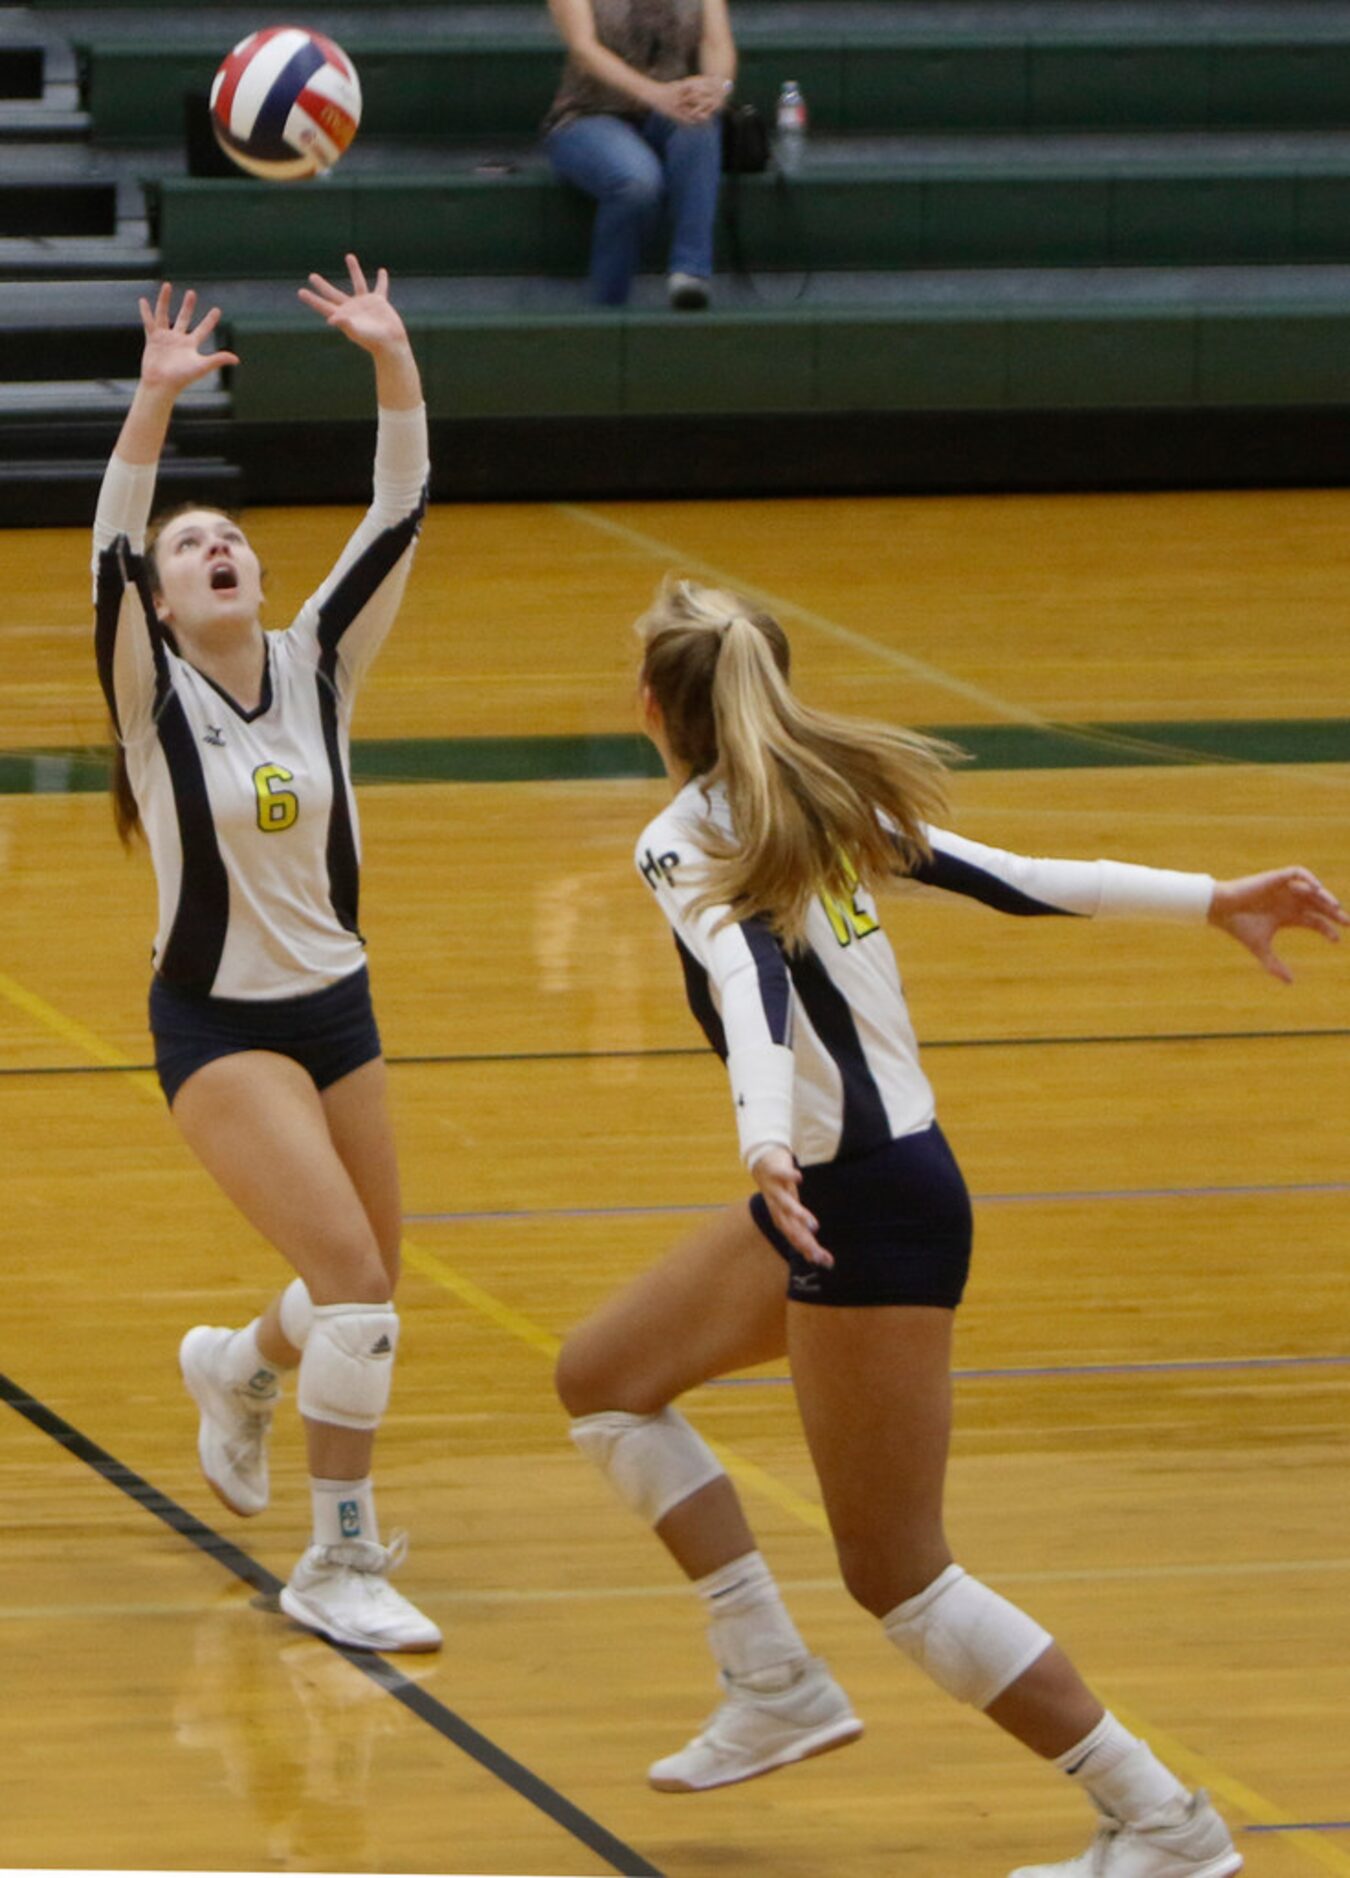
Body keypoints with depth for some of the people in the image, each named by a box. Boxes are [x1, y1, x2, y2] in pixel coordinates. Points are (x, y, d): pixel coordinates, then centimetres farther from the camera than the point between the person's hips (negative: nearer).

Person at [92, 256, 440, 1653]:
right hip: (216, 1026, -5)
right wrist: (154, 400, -39)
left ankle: (237, 1371, 48)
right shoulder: (156, 693, -10)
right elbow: (109, 554, -27)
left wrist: (392, 361, -19)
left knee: (365, 1294, 14)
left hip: (335, 1010, 5)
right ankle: (341, 1565, -10)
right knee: (352, 1274, -19)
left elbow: (398, 520, -8)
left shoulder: (315, 665, 0)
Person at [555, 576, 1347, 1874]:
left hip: (870, 1207, -9)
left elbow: (753, 980, -32)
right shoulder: (830, 804, 9)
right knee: (603, 1379, 20)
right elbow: (1014, 878, 5)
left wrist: (767, 1144, -48)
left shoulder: (689, 843, -14)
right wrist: (1208, 899, 6)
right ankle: (775, 1687, 19)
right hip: (837, 1190, 9)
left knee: (895, 1572, -3)